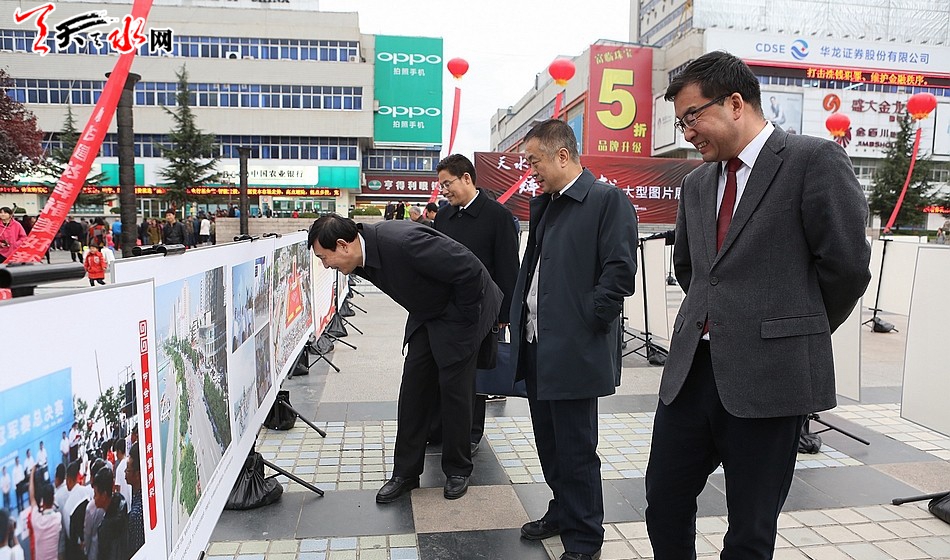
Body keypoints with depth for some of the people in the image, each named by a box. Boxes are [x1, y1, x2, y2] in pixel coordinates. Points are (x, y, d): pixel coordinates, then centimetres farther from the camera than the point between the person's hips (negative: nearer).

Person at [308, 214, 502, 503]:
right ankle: (406, 472, 18)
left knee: (454, 390, 1)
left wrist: (463, 317, -18)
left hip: (459, 313, -7)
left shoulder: (402, 241, -36)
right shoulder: (362, 257, -9)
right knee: (412, 391, 6)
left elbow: (469, 269, -30)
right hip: (426, 316, 8)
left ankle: (458, 470, 21)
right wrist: (422, 314, 10)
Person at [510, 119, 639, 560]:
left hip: (574, 350, -8)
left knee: (576, 449, 4)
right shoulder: (542, 204, 15)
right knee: (548, 443, 19)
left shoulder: (608, 199, -10)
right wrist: (519, 321, 13)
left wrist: (586, 324, -16)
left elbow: (620, 272, -16)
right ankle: (563, 512, 39)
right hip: (536, 344, 8)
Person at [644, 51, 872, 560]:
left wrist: (803, 331, 6)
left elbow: (846, 265, -6)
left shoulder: (814, 160, -6)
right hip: (691, 369, 6)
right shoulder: (696, 183, 14)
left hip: (769, 375, -5)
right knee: (664, 504, 13)